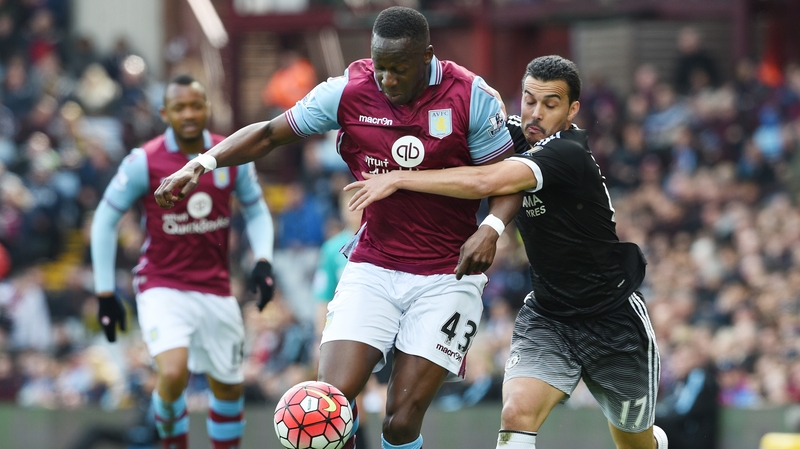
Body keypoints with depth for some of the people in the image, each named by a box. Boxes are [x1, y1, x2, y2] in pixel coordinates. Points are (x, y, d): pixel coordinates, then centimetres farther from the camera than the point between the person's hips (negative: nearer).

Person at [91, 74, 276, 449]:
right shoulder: (144, 162, -11)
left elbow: (256, 210, 12)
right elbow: (105, 220, -2)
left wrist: (263, 260, -6)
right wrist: (105, 293, -4)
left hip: (215, 290, 4)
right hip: (163, 288, -4)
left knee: (228, 386, 11)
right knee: (173, 373, -25)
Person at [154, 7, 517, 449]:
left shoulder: (470, 96, -9)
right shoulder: (349, 91, -4)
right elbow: (270, 133, 4)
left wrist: (490, 228, -20)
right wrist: (202, 163, -9)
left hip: (446, 279, -2)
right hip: (372, 268, 2)